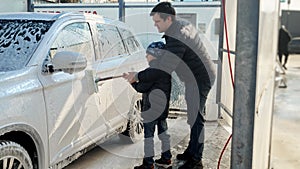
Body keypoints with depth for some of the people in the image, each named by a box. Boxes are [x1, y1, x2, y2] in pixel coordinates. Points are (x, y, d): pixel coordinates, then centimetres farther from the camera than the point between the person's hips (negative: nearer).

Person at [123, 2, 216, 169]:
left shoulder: (176, 39, -29)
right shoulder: (183, 24, 4)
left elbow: (163, 69, -31)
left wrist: (137, 76, -21)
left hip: (200, 79, -11)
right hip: (202, 75, 11)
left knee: (196, 118, -5)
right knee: (195, 116, 18)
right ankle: (192, 151, 31)